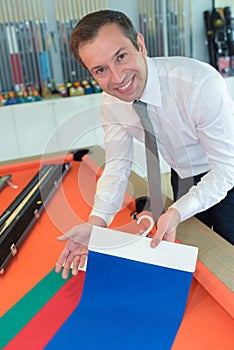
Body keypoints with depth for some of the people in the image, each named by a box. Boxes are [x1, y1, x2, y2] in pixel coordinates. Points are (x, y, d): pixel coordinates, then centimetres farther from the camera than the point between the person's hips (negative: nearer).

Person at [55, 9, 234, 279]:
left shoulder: (201, 83, -35)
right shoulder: (111, 103, -16)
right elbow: (117, 166, -13)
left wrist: (177, 213, -40)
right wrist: (96, 222, -27)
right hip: (182, 177, 5)